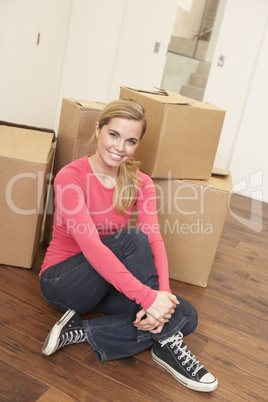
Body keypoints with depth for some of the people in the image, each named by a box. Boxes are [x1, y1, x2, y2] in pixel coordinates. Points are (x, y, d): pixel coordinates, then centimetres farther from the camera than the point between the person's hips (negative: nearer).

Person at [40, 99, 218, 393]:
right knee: (133, 237, -31)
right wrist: (147, 296, -38)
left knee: (186, 317, -12)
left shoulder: (140, 183, -2)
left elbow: (155, 241, -13)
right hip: (62, 281, -6)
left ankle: (84, 332, -15)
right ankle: (167, 342, -22)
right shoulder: (70, 177, -19)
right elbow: (91, 245, -31)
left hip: (109, 284, 6)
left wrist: (163, 294, -32)